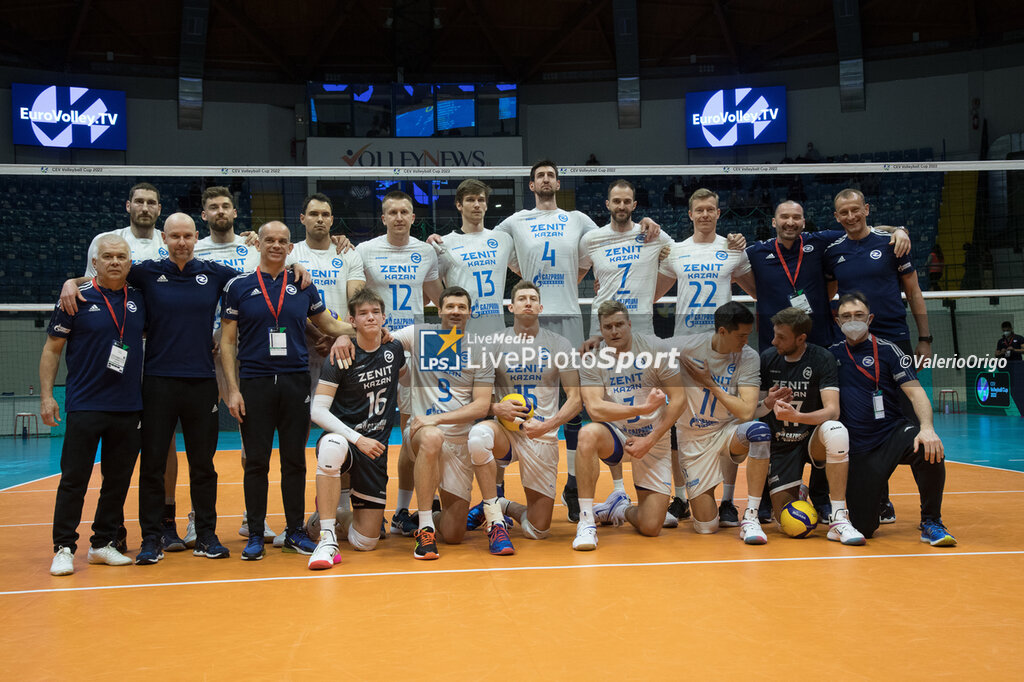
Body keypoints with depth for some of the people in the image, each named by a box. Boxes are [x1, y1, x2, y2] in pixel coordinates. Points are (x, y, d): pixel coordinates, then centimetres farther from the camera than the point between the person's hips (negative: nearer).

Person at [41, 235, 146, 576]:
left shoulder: (139, 300, 7)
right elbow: (51, 349, 2)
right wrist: (46, 394, -5)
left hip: (128, 407, 4)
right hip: (84, 406, -3)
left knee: (118, 480, 9)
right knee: (74, 479, -1)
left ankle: (103, 543, 21)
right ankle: (64, 548, 8)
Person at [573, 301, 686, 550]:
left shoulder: (654, 347, -8)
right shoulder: (592, 359, -8)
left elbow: (679, 399, -8)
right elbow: (595, 408, -21)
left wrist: (650, 440, -14)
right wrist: (643, 409, -32)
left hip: (654, 441, 0)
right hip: (615, 437, 0)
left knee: (650, 528, -10)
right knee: (588, 434, -37)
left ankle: (620, 508, 28)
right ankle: (586, 520, -26)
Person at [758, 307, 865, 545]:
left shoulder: (821, 358, -12)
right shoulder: (767, 358, -4)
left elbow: (832, 411, -22)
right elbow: (753, 411, 1)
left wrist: (797, 416, -40)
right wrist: (768, 404, -23)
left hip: (812, 438, -2)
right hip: (779, 444, 2)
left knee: (836, 431, -39)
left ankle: (838, 520, -30)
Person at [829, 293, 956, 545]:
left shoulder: (887, 350, 0)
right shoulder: (833, 353, 8)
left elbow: (915, 391, -7)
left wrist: (927, 427, -26)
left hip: (894, 433, -1)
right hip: (858, 448, 1)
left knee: (928, 448, -38)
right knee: (863, 529, -7)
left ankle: (931, 523, -15)